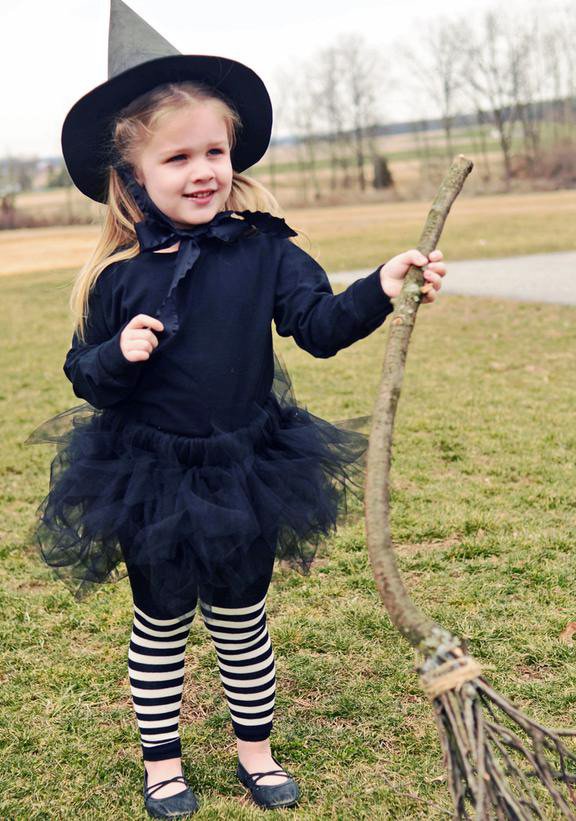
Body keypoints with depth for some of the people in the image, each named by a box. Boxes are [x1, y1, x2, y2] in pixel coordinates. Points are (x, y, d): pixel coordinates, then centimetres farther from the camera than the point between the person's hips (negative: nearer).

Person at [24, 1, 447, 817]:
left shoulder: (263, 247, -8)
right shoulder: (118, 276, -9)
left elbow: (319, 323, -14)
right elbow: (88, 380, -2)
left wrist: (380, 289, -32)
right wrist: (118, 356, -24)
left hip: (249, 474, 1)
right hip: (149, 482, -1)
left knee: (242, 620, 18)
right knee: (162, 625, 15)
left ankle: (256, 750, 39)